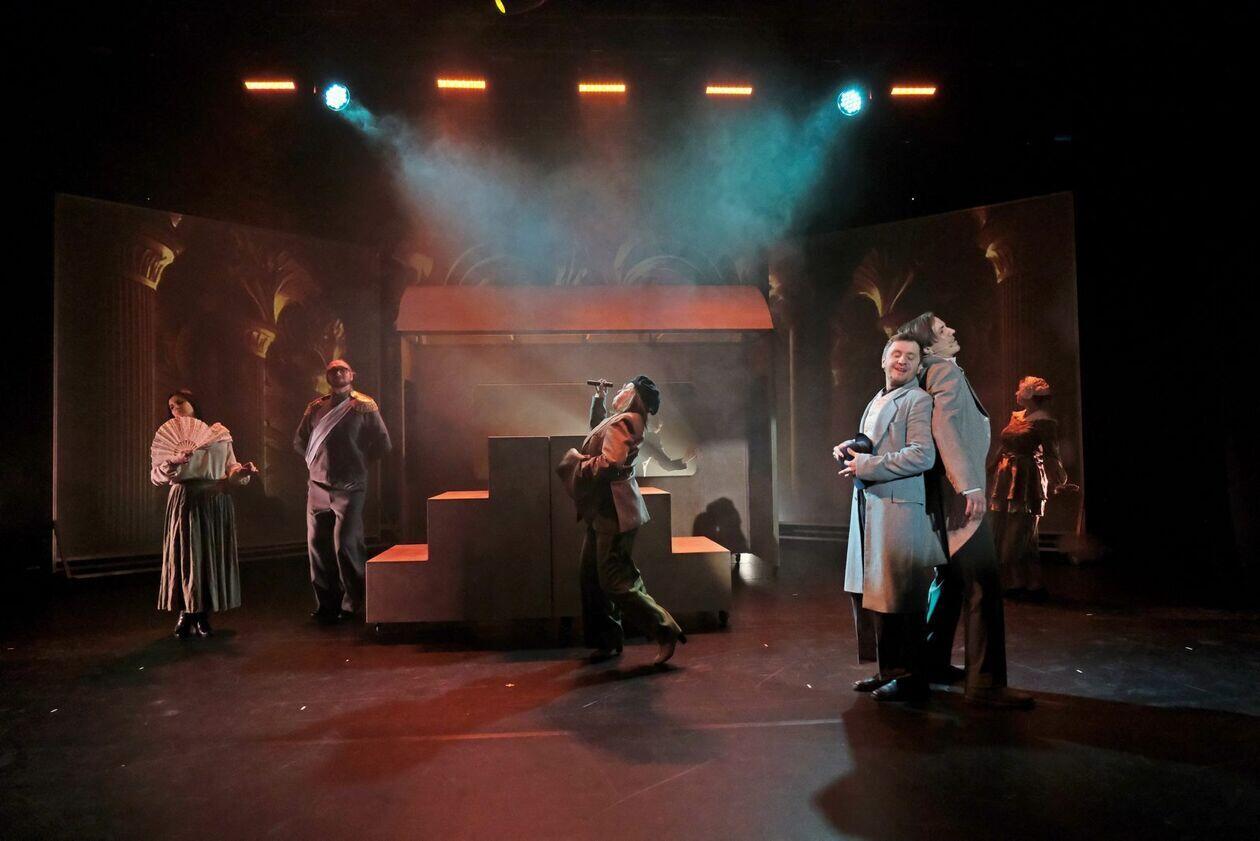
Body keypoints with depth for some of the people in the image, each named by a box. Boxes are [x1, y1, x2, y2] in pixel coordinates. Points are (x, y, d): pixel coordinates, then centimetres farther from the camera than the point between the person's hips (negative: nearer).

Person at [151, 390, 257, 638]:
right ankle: (186, 613, 12)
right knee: (186, 556, -2)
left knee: (214, 557, 2)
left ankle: (203, 615, 14)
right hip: (185, 501, -1)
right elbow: (155, 475, -1)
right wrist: (173, 462, -21)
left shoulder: (220, 433, 13)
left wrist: (242, 471, -9)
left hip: (216, 501, 1)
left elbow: (230, 470, 13)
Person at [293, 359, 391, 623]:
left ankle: (353, 605, 7)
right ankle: (326, 604, 19)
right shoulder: (316, 408, 11)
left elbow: (382, 443, 0)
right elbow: (299, 442, 22)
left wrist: (358, 462, 6)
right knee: (317, 546, 6)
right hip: (318, 486, 5)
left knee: (346, 546, -7)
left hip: (349, 488, -4)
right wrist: (317, 460, 14)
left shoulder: (364, 406, -1)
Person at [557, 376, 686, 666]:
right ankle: (607, 641, 22)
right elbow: (597, 431, 38)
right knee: (593, 578, 13)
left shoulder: (621, 424, -15)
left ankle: (666, 633, 1)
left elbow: (609, 464, -27)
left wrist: (575, 459, -13)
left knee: (616, 582, -8)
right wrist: (598, 399, 30)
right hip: (603, 513, 10)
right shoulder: (618, 421, 15)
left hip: (614, 514, -10)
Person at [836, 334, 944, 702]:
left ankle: (911, 679, 11)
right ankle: (889, 670, 26)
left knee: (896, 598, -3)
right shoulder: (876, 402, 21)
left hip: (898, 510, -9)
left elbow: (922, 455, -19)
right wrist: (849, 450, 8)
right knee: (868, 594, 13)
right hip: (868, 507, 9)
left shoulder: (918, 400, -7)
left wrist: (865, 465, -17)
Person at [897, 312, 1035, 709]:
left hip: (949, 496, 10)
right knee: (983, 586, -10)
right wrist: (969, 486, -26)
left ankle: (933, 663, 25)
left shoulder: (937, 372, 19)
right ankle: (985, 683, -7)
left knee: (950, 579, 17)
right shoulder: (946, 370, -10)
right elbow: (943, 426, -23)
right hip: (960, 494, -10)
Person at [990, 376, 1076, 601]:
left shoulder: (1044, 422, -8)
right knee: (1001, 535, 6)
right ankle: (1017, 583, 15)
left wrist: (1061, 481, -30)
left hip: (1026, 482, -8)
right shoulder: (1015, 417, 15)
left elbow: (1051, 456, -17)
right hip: (1005, 480, 8)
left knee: (1019, 537, -5)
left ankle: (1036, 585, 9)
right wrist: (993, 471, 19)